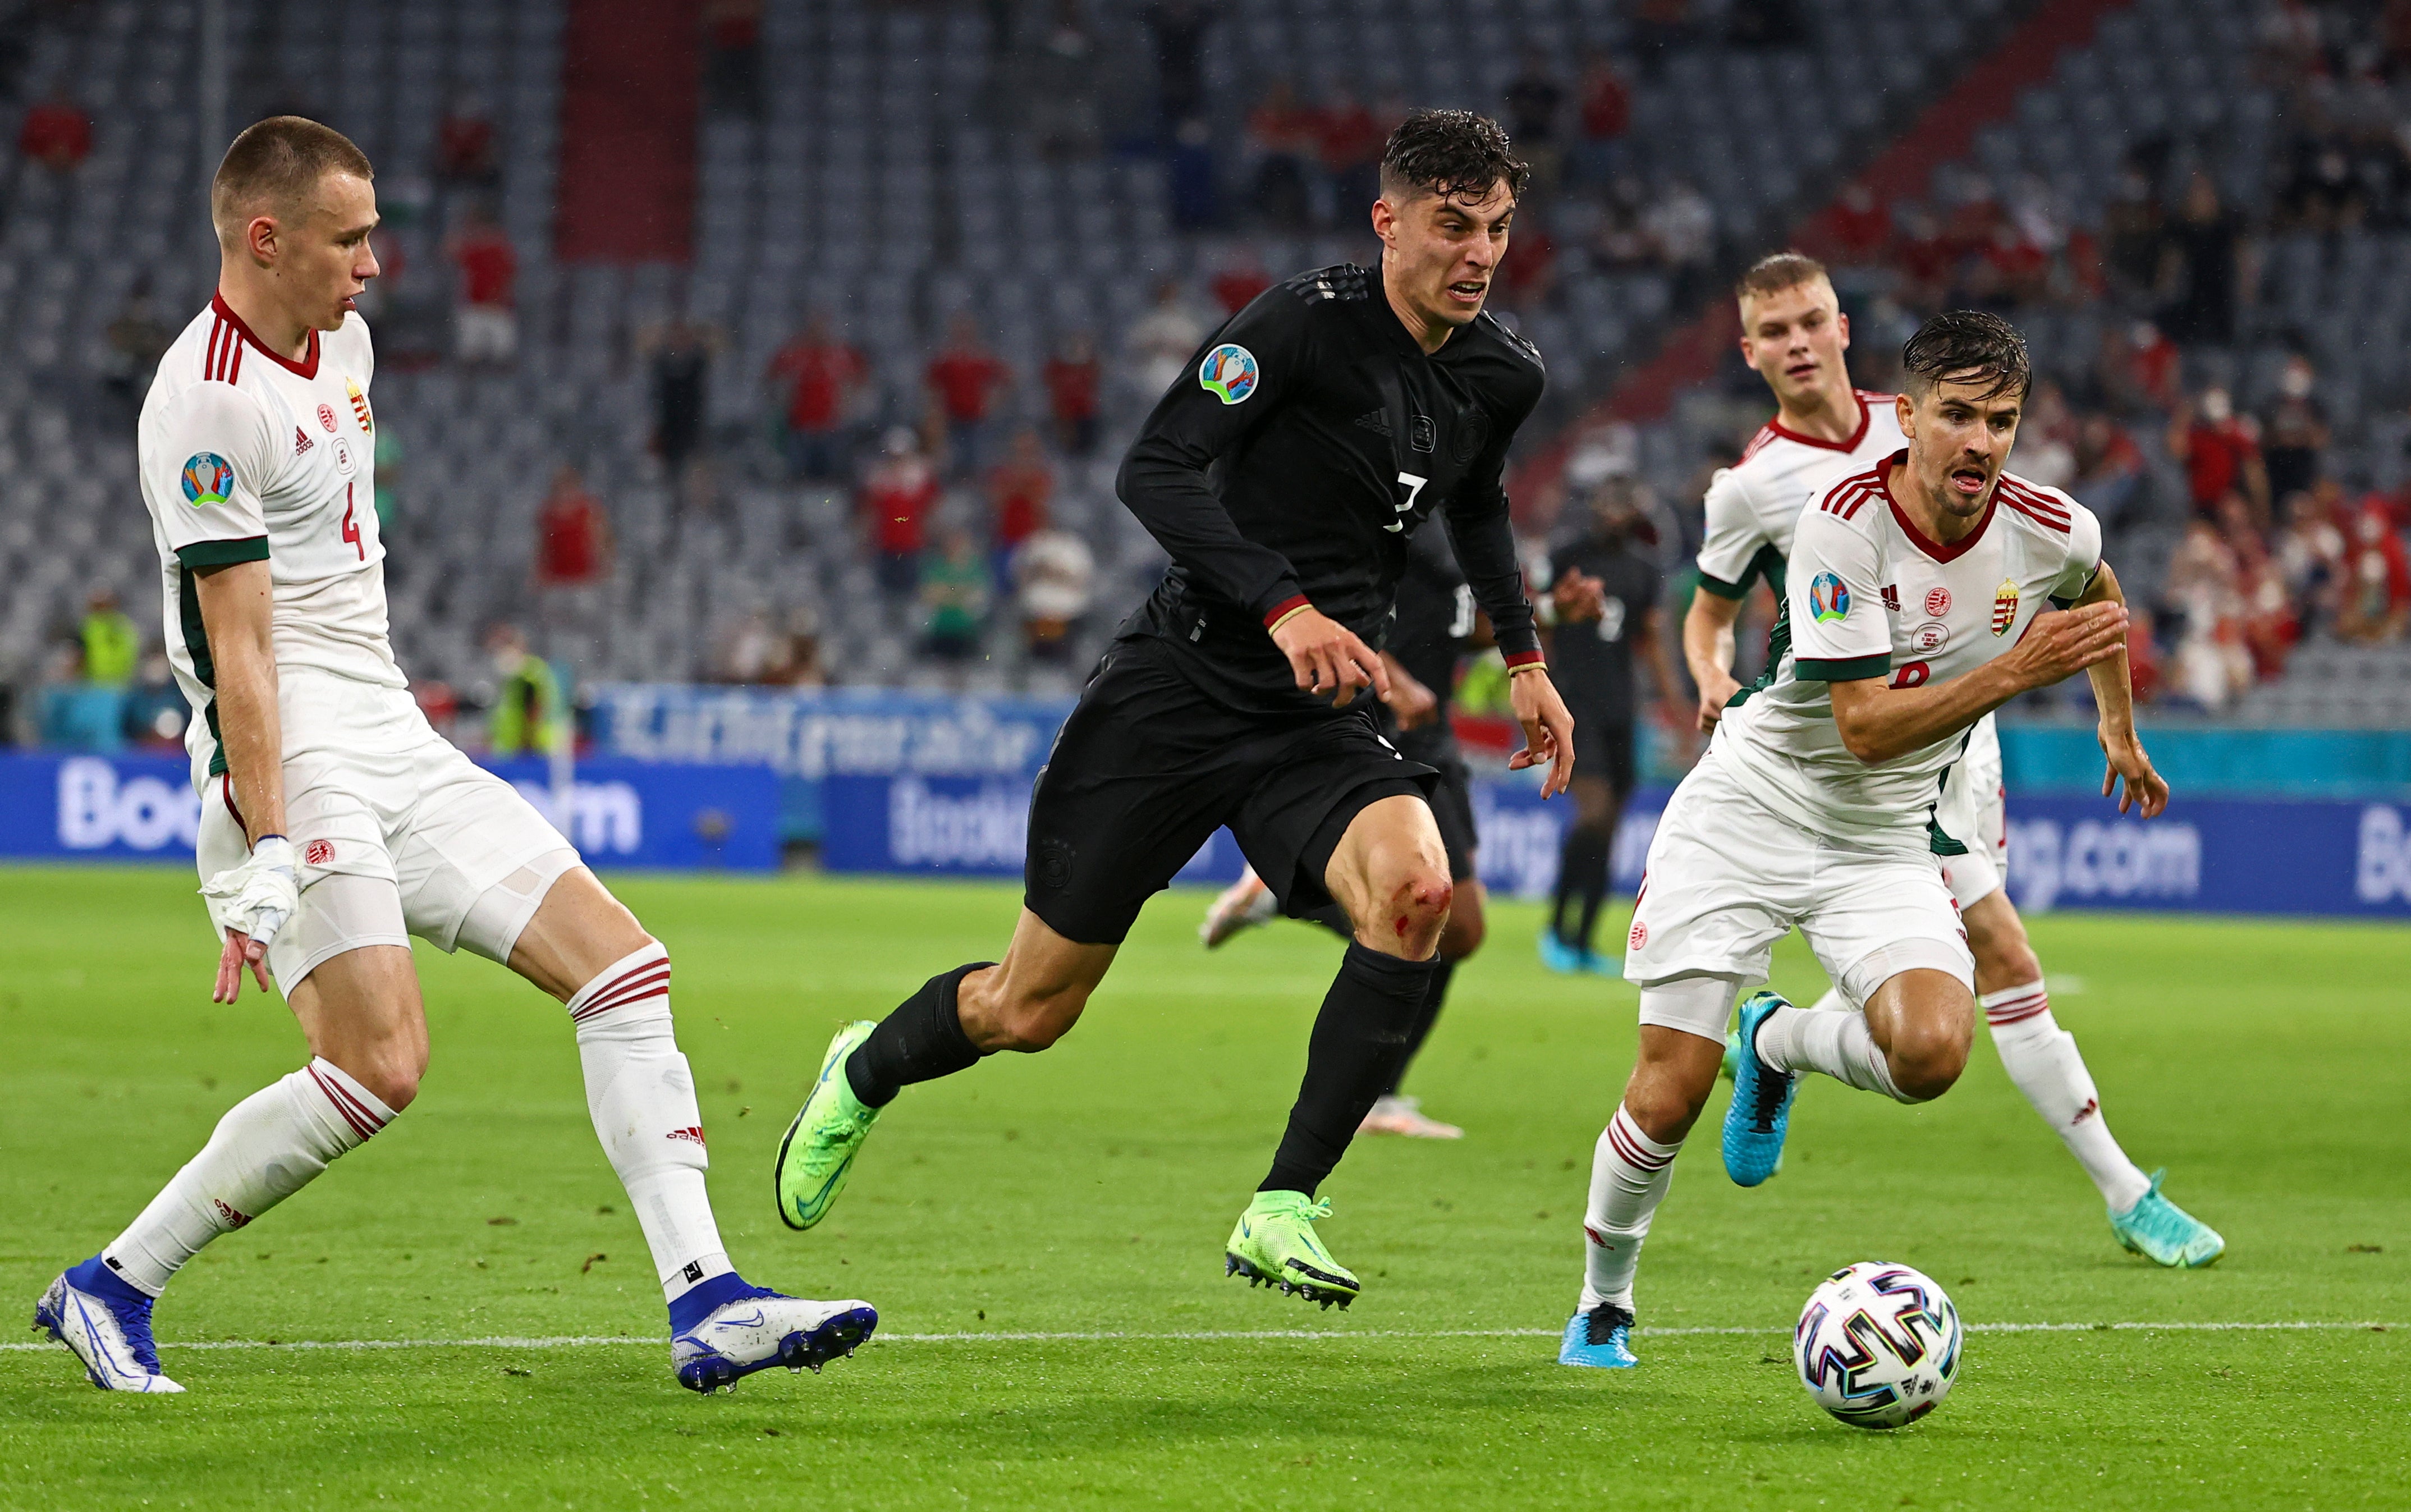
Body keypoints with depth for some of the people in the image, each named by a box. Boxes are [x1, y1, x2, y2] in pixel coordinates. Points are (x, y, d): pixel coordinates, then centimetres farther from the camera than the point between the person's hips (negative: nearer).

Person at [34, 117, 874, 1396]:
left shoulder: (343, 341, 13)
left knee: (621, 961, 0)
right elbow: (238, 650, -21)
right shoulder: (206, 402, -16)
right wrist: (267, 858, -25)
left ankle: (703, 1303, -4)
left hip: (398, 750, 9)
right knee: (380, 1064, -21)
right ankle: (109, 1291, -6)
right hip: (297, 762, -9)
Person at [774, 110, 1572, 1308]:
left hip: (1318, 720, 5)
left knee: (1414, 886, -29)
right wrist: (1282, 605, -34)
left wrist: (1523, 657, 22)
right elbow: (1155, 469, -23)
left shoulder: (1503, 378, 5)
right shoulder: (1304, 322, -15)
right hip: (1178, 690, -4)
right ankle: (864, 1074, 39)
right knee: (1028, 1010, 3)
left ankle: (1279, 1212, -24)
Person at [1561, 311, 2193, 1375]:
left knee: (1931, 1052, -25)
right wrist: (2017, 670, -34)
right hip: (1750, 809, -3)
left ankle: (1780, 1045, 10)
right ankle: (1602, 1305, 19)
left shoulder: (2052, 532, -9)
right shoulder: (1843, 523, -22)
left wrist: (2120, 728, 30)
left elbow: (2100, 598, 18)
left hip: (1885, 844, 3)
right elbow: (1864, 726, -27)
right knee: (1668, 1096, -9)